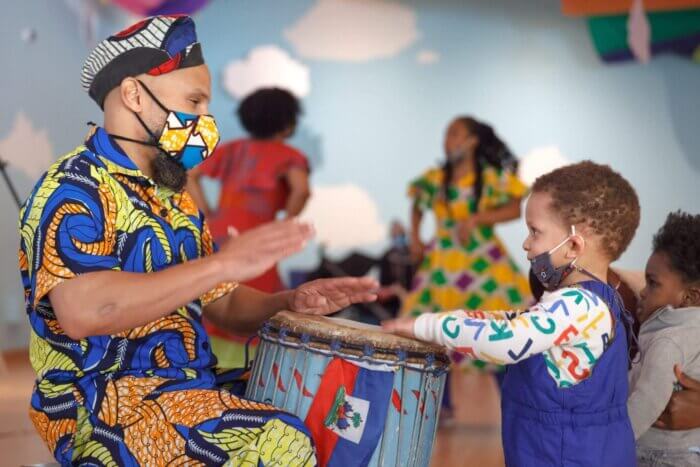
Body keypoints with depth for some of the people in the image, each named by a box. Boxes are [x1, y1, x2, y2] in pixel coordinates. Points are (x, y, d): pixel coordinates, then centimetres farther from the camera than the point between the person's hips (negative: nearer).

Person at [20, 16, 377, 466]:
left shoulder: (174, 198, 17)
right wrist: (223, 263, -27)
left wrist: (291, 302, -1)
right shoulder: (74, 187, -10)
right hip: (101, 402, -9)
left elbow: (222, 304, 21)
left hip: (190, 384, 9)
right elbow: (81, 310, -27)